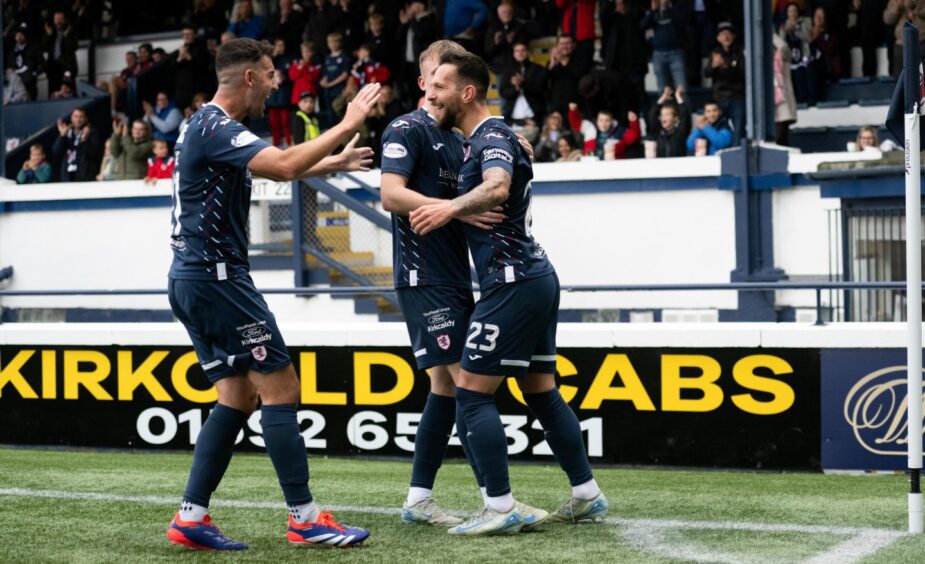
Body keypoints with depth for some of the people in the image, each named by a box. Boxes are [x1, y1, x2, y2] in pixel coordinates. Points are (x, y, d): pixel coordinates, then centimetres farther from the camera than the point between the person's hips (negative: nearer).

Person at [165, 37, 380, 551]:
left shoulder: (208, 126, 17)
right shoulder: (216, 128, -15)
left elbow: (274, 166, 34)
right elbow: (284, 166, -30)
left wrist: (331, 163, 38)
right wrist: (347, 125, -21)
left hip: (193, 280, 10)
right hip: (216, 277, -10)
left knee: (238, 397, 10)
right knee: (280, 388, -7)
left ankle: (191, 518, 9)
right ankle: (305, 519, -5)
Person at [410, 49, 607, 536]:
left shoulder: (492, 136, -12)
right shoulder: (483, 138, 18)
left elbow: (497, 187, -34)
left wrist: (451, 207, -44)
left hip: (513, 283, -10)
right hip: (536, 278, 10)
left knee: (471, 391, -8)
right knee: (541, 393, 14)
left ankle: (501, 508, -7)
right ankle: (587, 496, 19)